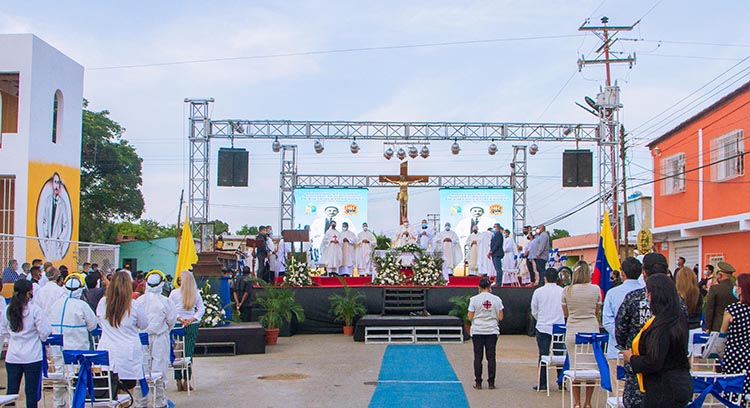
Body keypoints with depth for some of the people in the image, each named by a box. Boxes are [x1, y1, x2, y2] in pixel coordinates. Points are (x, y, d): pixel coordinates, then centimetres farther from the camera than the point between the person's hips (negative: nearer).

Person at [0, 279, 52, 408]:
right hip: (32, 357, -4)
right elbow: (44, 332, -11)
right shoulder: (35, 310, -13)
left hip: (12, 357, 4)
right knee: (31, 390, 4)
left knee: (12, 390, 10)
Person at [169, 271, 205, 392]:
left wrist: (179, 319, -2)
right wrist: (192, 319, 0)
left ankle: (179, 381, 5)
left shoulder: (174, 293, -4)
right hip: (193, 326, 1)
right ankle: (187, 380, 2)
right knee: (188, 352, 4)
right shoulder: (196, 294, 1)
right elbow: (202, 309, 2)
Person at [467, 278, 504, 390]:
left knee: (478, 357, 3)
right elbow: (500, 317, 1)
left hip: (477, 331, -1)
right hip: (492, 331, 1)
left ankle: (478, 383, 5)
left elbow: (470, 317, -4)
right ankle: (491, 383, 6)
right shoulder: (497, 300, 0)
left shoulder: (474, 299, -5)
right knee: (491, 357, 5)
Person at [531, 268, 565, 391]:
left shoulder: (538, 292, -3)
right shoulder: (563, 292, -3)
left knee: (543, 354, 3)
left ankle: (542, 383, 4)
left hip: (542, 327, -1)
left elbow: (534, 311, 6)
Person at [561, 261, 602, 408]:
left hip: (573, 333, 0)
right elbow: (597, 312, 8)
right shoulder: (596, 289, -3)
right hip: (592, 331, 0)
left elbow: (565, 313, 7)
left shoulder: (567, 291, -2)